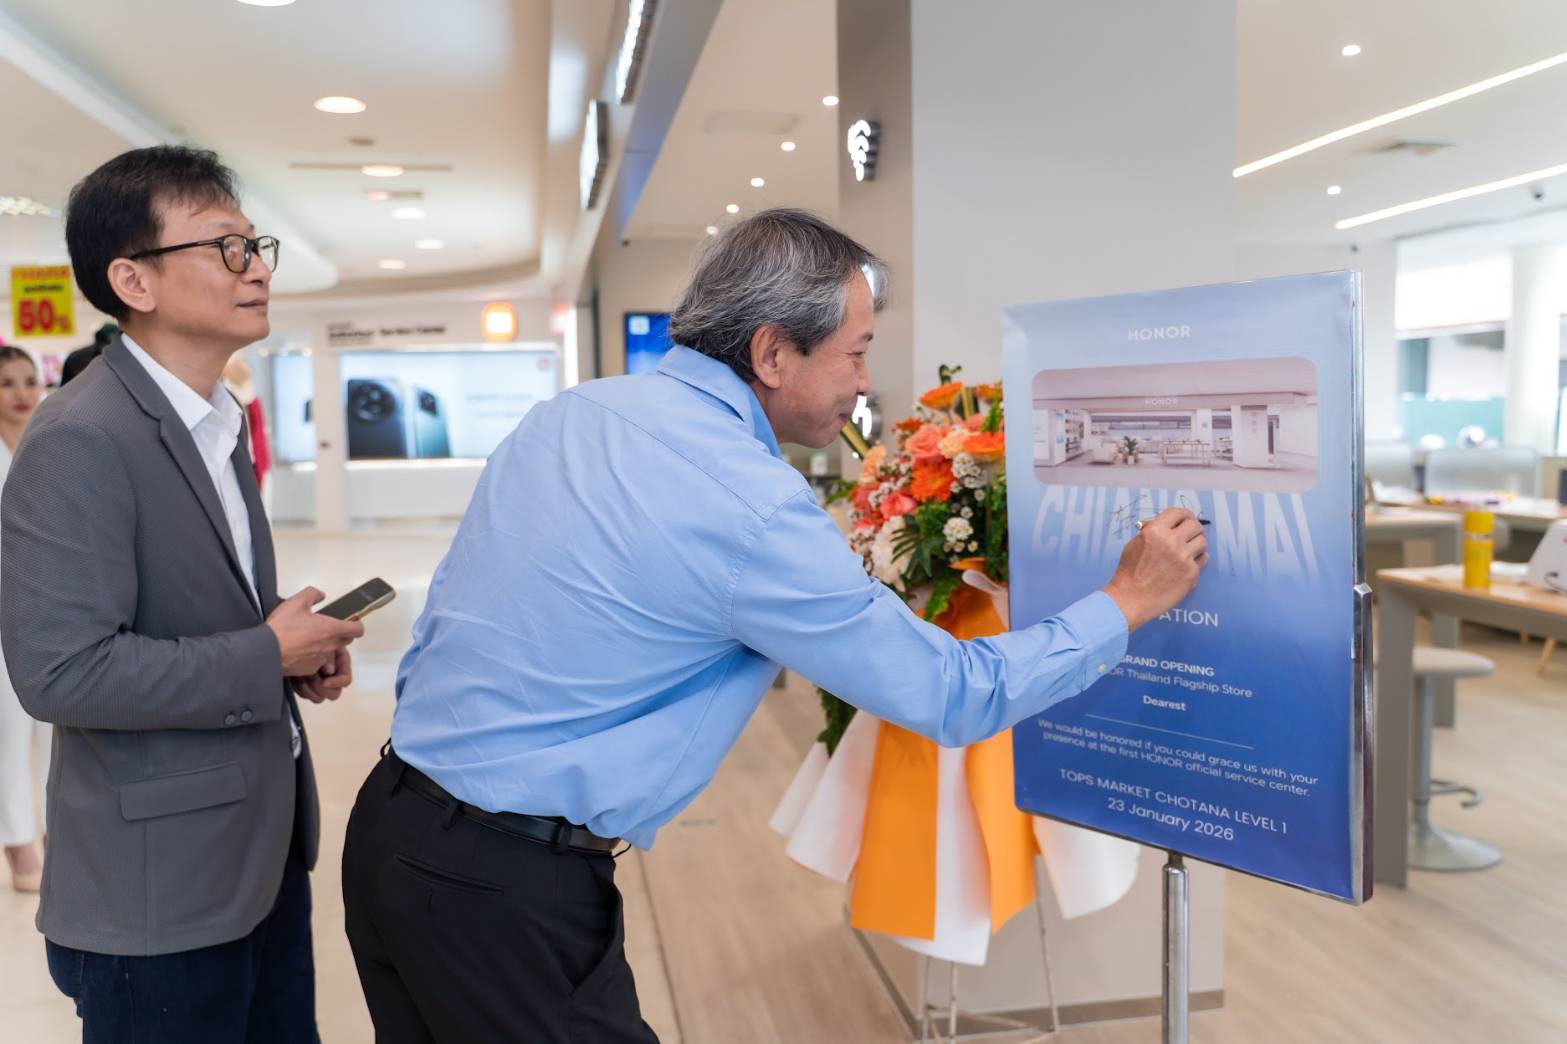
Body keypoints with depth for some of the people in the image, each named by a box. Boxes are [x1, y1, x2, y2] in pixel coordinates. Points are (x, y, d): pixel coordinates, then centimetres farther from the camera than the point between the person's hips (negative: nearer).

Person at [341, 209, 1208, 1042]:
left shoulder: (568, 413, 2)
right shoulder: (753, 510, -20)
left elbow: (440, 614, 10)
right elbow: (951, 697, -12)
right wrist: (1127, 604, 1)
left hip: (391, 830, 8)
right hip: (506, 888, -8)